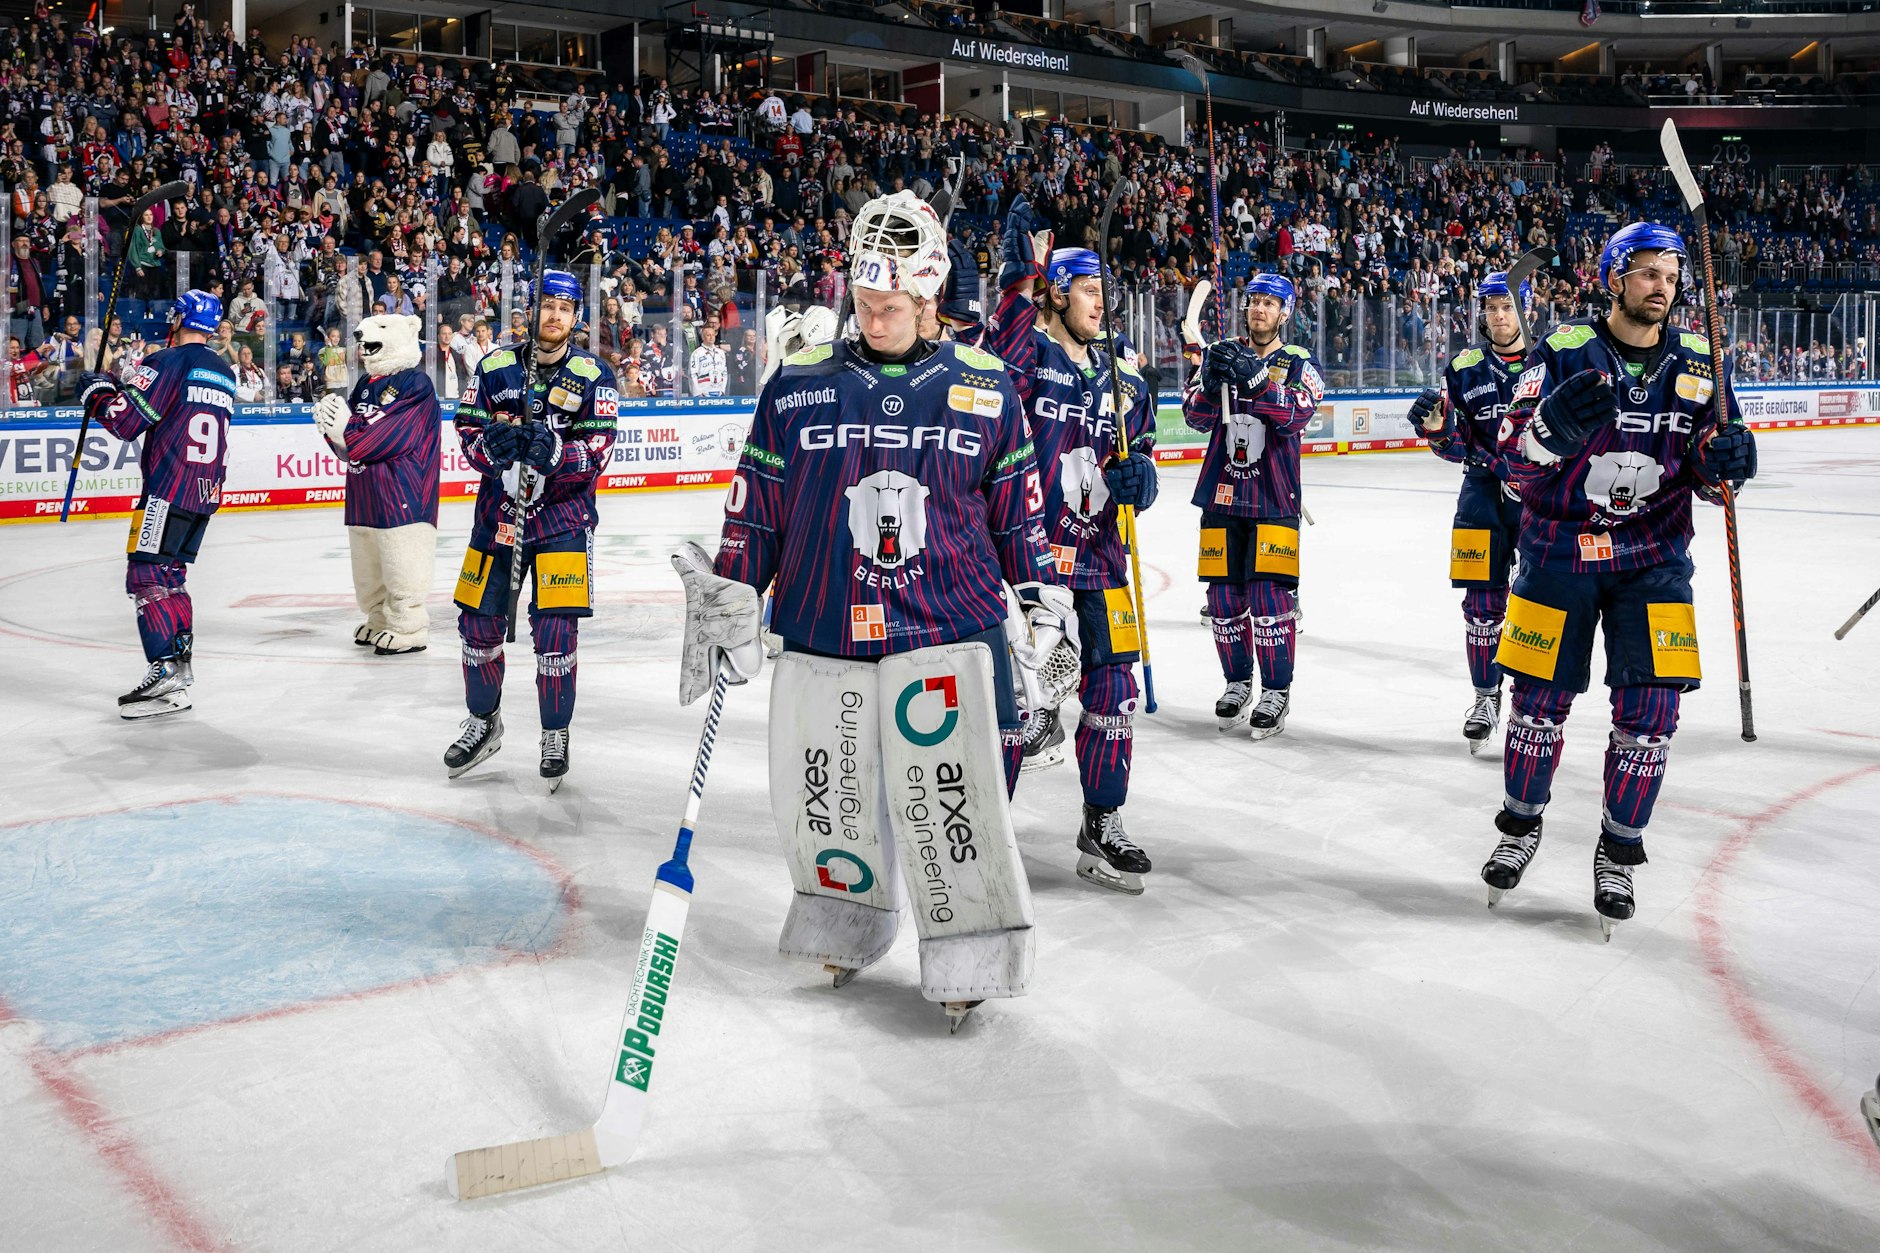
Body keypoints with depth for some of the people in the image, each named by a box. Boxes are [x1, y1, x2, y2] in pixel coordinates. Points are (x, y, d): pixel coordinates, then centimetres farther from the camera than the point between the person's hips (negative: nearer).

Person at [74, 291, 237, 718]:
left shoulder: (168, 363, -9)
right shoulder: (224, 374, 16)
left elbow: (124, 420, -12)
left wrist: (97, 393, 7)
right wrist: (124, 388, 24)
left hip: (169, 490, -8)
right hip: (206, 491, 8)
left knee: (147, 576, -8)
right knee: (170, 574, 17)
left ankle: (166, 672, -15)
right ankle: (181, 663, 19)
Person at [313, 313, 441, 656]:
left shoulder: (415, 385, -11)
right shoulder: (365, 384, 15)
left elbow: (385, 438, -21)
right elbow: (348, 446, 12)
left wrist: (345, 428, -12)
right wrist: (332, 423, -7)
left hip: (401, 496, -9)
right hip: (363, 495, 9)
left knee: (401, 570, -6)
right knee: (368, 571, 16)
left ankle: (408, 629, 2)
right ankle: (380, 621, 29)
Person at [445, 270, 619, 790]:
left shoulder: (593, 375, -4)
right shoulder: (495, 366, 3)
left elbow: (597, 451, -11)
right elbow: (467, 431, 2)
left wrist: (554, 452, -30)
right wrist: (493, 442, -20)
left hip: (562, 517, -3)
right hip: (497, 511, 3)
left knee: (555, 630, -8)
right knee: (478, 623, 8)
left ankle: (555, 736, 11)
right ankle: (483, 722, 30)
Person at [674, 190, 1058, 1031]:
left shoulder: (983, 386, 4)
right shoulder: (798, 383, 4)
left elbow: (1018, 509, 11)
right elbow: (756, 508, 8)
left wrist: (1045, 600, 9)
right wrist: (730, 597, 3)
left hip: (950, 629, -2)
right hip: (820, 636, 2)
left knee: (951, 797, -6)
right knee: (822, 798, 9)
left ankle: (972, 957, 13)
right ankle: (848, 924, 35)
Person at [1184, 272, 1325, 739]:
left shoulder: (1299, 363, 2)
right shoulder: (1223, 353, 9)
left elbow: (1297, 413, -17)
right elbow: (1196, 416, 0)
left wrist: (1252, 377, -29)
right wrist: (1211, 383, -21)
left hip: (1273, 498, -3)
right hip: (1222, 493, 3)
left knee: (1269, 595, -9)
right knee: (1224, 595, 6)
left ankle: (1276, 691, 4)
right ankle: (1237, 682, 23)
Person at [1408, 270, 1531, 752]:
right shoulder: (1466, 368, 5)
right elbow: (1456, 445, 5)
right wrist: (1436, 425, -15)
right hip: (1484, 494, 2)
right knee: (1483, 601, 4)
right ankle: (1486, 696, 17)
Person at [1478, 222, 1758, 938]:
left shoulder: (1697, 364, 3)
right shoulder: (1563, 353, -6)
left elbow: (1708, 475, 8)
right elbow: (1517, 457, -12)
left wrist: (1725, 461, -16)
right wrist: (1555, 421, -33)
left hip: (1654, 558, 2)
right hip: (1560, 548, -2)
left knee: (1650, 708, -4)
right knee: (1540, 696, 5)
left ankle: (1620, 852, 14)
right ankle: (1520, 826, 28)